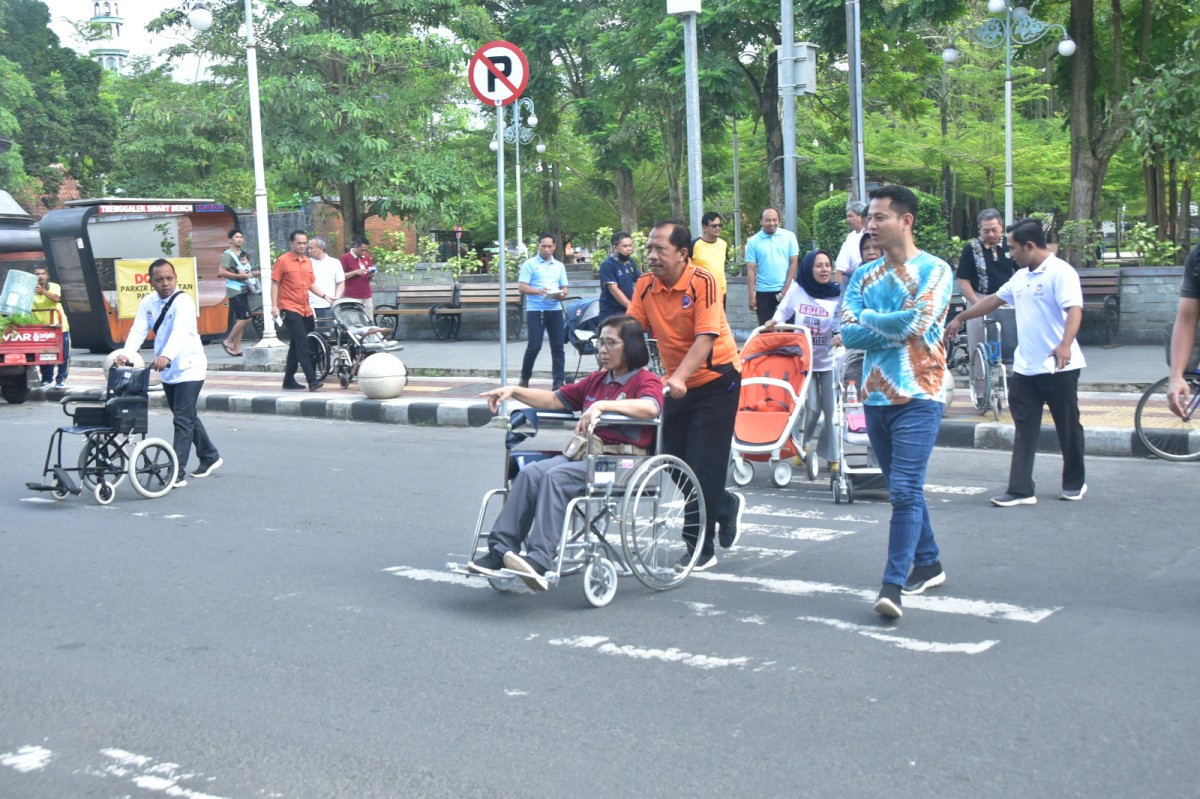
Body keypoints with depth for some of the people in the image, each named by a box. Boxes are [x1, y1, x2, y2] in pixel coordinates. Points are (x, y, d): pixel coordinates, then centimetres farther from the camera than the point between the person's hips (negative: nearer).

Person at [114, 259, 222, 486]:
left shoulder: (183, 301, -18)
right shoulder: (148, 302, 2)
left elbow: (180, 331, -35)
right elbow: (138, 331, -9)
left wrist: (166, 356, -52)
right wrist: (126, 354, -28)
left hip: (189, 368, -7)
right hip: (167, 371, 7)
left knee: (183, 418, -12)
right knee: (187, 416, 18)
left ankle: (178, 473, -13)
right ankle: (210, 456, 36)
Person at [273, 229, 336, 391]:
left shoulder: (308, 262, 13)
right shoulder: (283, 261, -5)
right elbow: (275, 284, -4)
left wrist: (325, 296, 6)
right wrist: (274, 305, -11)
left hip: (305, 310, 7)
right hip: (290, 309, -7)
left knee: (296, 345, 12)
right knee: (302, 344, -15)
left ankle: (289, 380, 21)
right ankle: (312, 380, -19)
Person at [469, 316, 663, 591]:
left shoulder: (646, 380, 3)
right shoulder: (596, 380, 26)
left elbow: (650, 408, -20)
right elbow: (554, 400, 27)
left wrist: (601, 405, -30)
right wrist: (513, 391, 13)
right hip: (585, 454, 7)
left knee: (556, 476, -31)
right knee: (530, 472, -20)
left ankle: (540, 562, -39)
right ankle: (500, 551, -25)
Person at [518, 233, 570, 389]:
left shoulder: (559, 266, 15)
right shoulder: (530, 264, 1)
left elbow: (564, 288, 16)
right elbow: (523, 287, -6)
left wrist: (562, 294, -8)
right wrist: (538, 291, -23)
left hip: (555, 310, 4)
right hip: (535, 310, -4)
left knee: (557, 347, 1)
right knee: (534, 346, -5)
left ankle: (559, 381, 3)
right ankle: (524, 378, 14)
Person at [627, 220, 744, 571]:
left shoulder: (703, 282, -20)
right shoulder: (645, 285, -4)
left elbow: (705, 338, -26)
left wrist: (679, 378, -39)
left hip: (716, 379, -6)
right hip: (677, 384, 6)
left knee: (703, 467, -6)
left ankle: (701, 548, 11)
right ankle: (727, 506, 31)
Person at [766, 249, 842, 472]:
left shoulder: (837, 295, -8)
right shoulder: (797, 290, -5)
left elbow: (841, 323, -11)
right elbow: (783, 311, 11)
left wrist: (840, 335, -32)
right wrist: (774, 321, -8)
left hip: (828, 360, 0)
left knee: (831, 409, -1)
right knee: (812, 407, -6)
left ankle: (830, 456, 14)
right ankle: (803, 444, 23)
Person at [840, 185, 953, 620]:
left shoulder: (935, 271, -4)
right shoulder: (864, 275, 11)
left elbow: (914, 323, -18)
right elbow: (849, 334, -3)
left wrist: (870, 318, -5)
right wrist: (895, 328, -14)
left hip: (917, 397, -6)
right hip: (876, 397, 6)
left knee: (905, 491, -12)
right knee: (903, 489, 15)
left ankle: (893, 585, -13)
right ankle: (928, 564, 30)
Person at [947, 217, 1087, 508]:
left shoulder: (1060, 272, -13)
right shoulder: (1021, 276, 13)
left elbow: (1074, 310, -25)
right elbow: (993, 300, 26)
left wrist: (1065, 344, -40)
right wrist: (960, 318, 31)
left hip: (1058, 367, -8)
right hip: (1025, 367, 8)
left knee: (1068, 427, 8)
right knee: (1024, 430, 3)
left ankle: (1074, 484, 24)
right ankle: (1020, 490, 3)